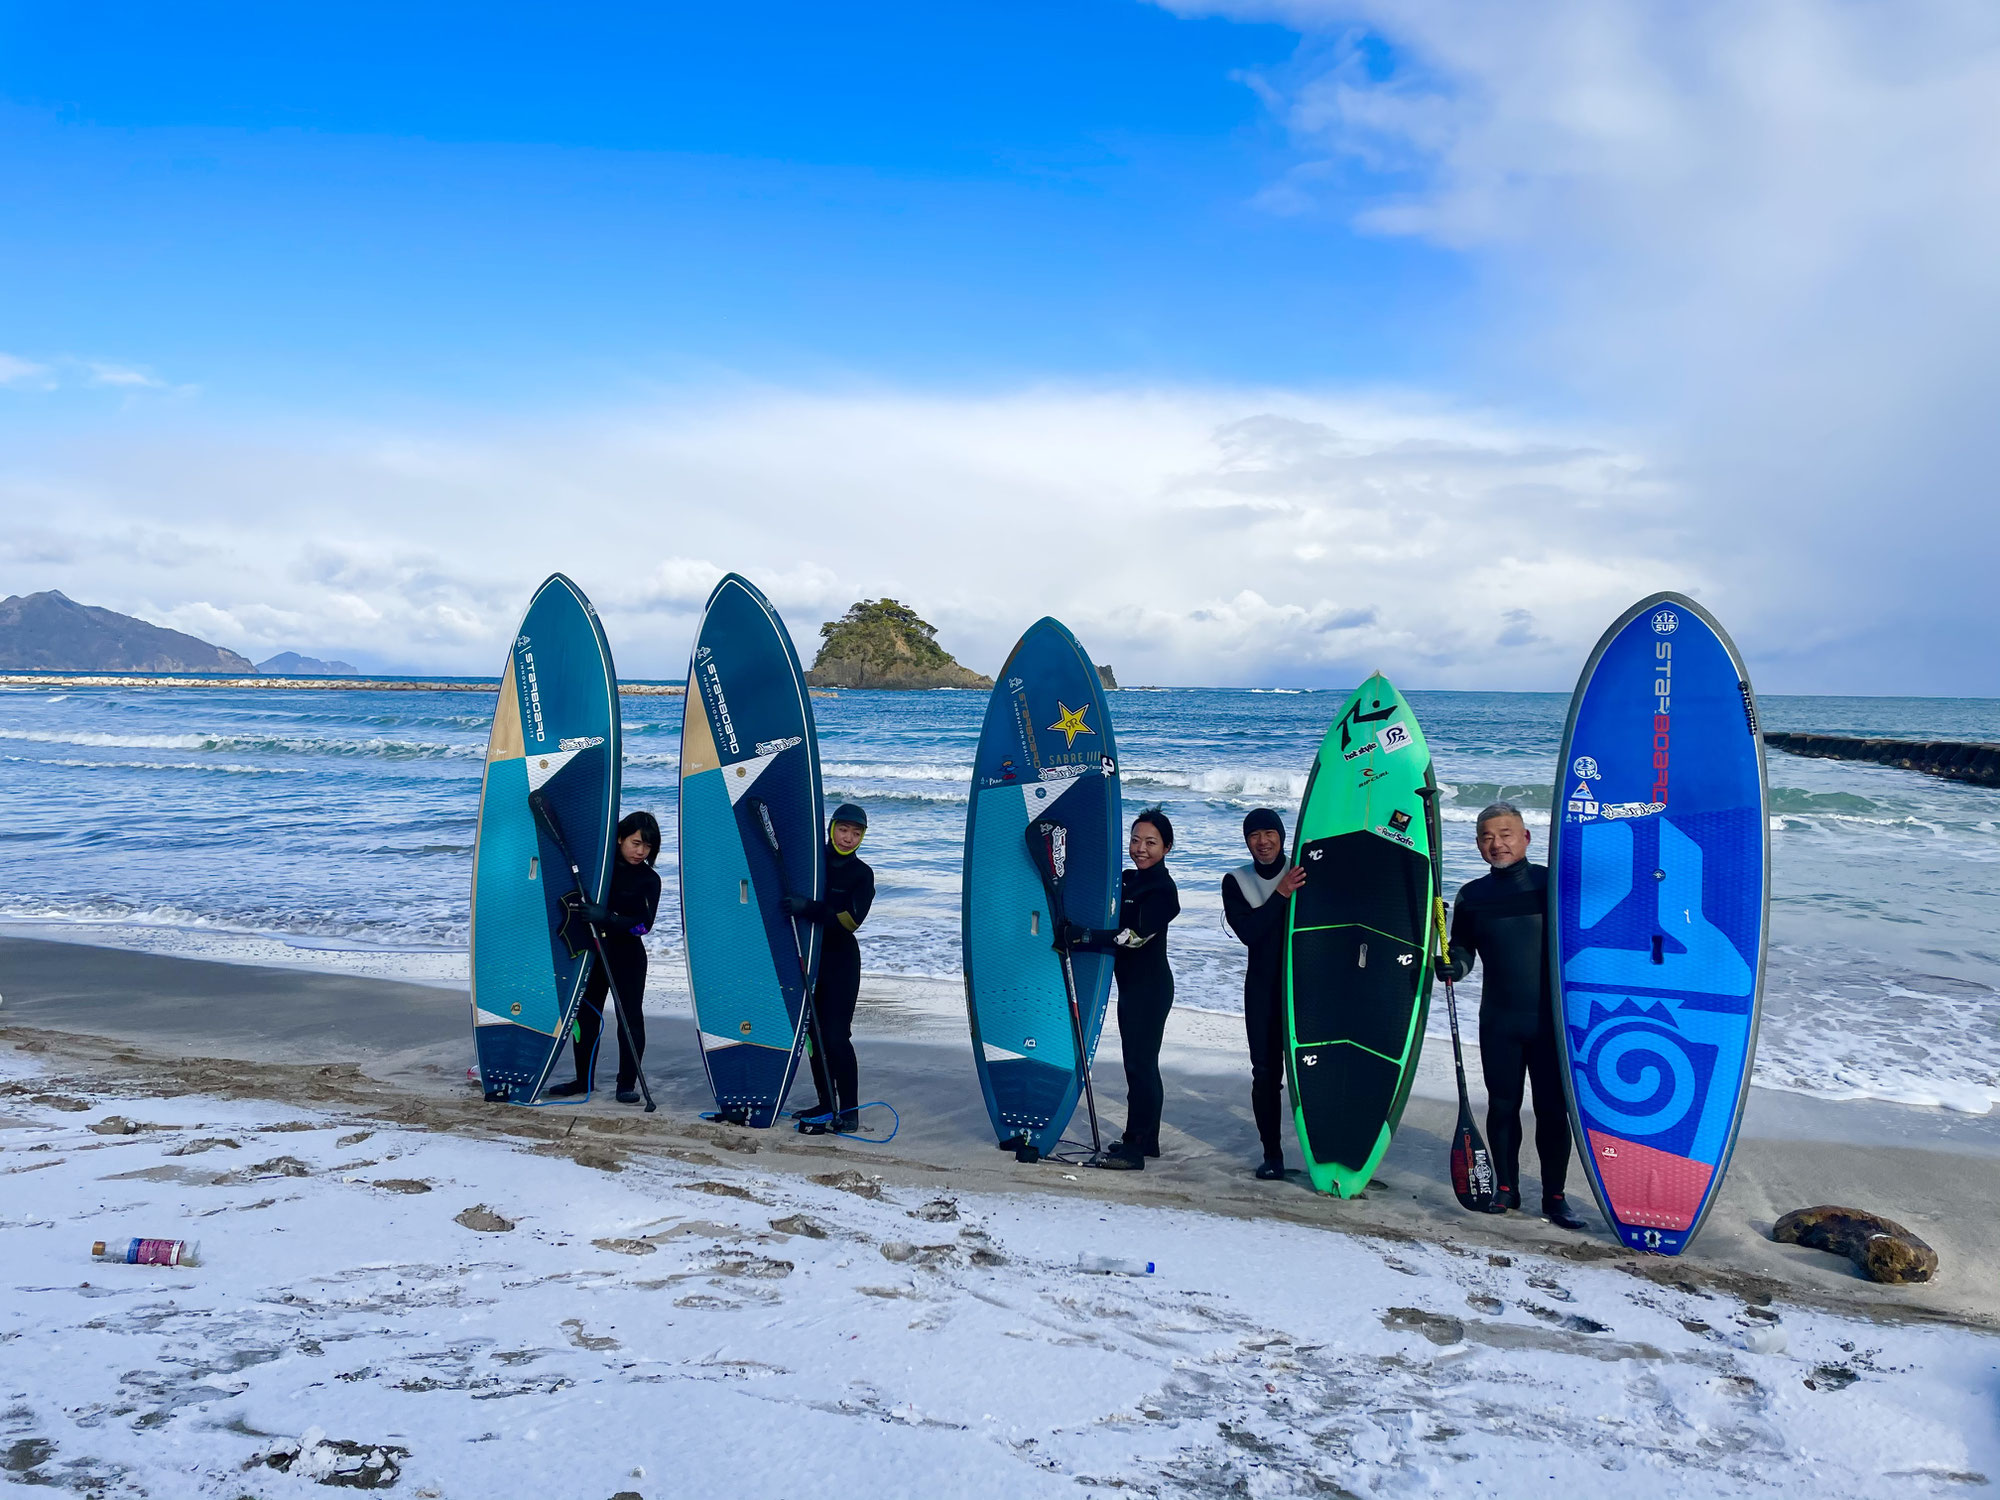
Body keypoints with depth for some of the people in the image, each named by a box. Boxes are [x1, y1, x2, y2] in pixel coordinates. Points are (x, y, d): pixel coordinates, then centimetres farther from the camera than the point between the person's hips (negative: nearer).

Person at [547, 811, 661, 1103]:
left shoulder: (649, 880, -6)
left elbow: (644, 924, -18)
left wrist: (606, 918, -30)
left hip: (627, 957, -3)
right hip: (591, 953, 3)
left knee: (630, 1017, -3)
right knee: (587, 1014, 11)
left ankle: (627, 1084, 7)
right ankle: (583, 1079, 24)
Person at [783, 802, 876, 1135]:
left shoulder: (861, 874, -2)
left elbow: (852, 918, -17)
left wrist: (809, 909, -27)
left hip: (840, 961, -4)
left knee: (836, 1037, -9)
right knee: (814, 1033, 8)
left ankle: (849, 1111, -1)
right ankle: (826, 1106, 19)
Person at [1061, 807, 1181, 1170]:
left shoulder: (1161, 888, -13)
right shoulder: (1129, 880, 12)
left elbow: (1136, 936, -22)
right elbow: (1119, 933, 18)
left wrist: (1082, 936, -25)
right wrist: (1075, 935, 2)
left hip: (1150, 986, -9)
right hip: (1131, 985, 9)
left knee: (1140, 1064, -6)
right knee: (1141, 1063, 15)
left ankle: (1134, 1147, -2)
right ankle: (1146, 1140, 25)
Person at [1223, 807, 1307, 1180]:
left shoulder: (1304, 873, 2)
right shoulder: (1236, 881, 4)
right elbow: (1248, 932, -12)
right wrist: (1281, 894, -19)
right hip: (1263, 989, 1)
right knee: (1266, 1070, 1)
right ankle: (1272, 1153, 13)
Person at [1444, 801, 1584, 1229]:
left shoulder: (1552, 882, -2)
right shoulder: (1472, 895, 6)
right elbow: (1462, 952, 13)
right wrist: (1451, 966, -9)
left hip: (1551, 1018, -2)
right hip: (1498, 1021, 2)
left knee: (1553, 1109, 2)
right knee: (1502, 1105, 8)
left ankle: (1554, 1196, 15)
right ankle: (1505, 1187, 23)